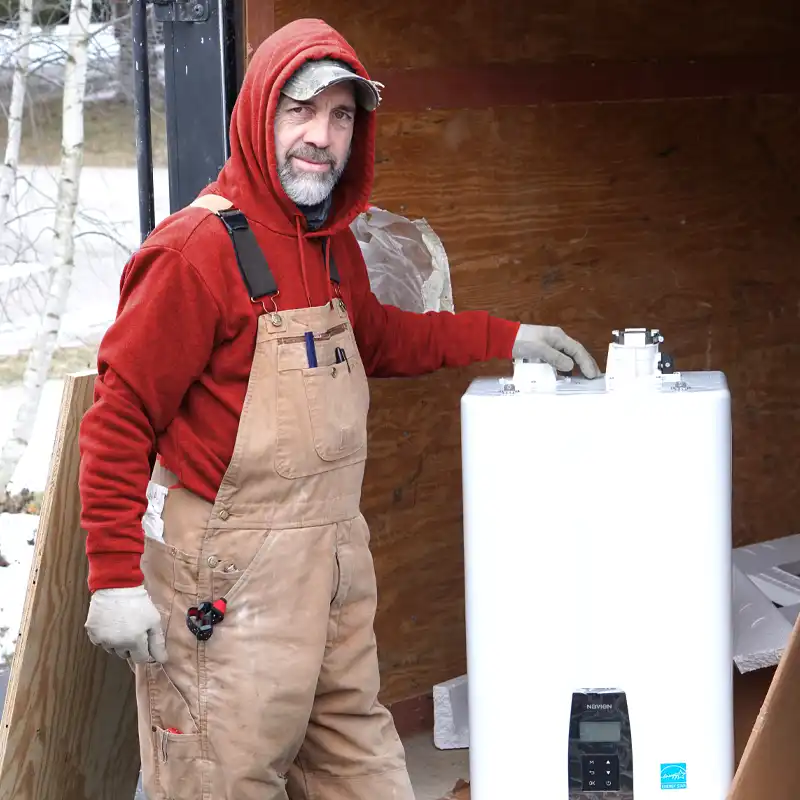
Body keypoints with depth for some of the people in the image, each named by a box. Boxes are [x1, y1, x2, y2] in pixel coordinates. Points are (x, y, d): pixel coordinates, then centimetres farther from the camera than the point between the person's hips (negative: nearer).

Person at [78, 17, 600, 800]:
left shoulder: (334, 242, 9)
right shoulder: (199, 246, -17)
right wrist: (116, 575, -18)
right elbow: (120, 417, -17)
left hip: (332, 553, 9)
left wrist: (504, 338, 23)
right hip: (230, 579, -8)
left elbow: (373, 337, 29)